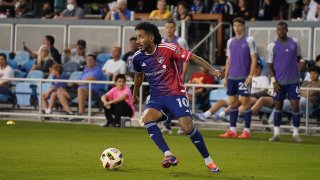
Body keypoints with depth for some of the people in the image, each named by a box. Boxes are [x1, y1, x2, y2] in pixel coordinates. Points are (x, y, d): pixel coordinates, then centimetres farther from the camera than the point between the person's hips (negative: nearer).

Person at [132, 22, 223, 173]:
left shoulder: (167, 49, -14)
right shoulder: (138, 58, 1)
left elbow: (192, 57, -11)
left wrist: (212, 70, -19)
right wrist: (135, 94, 36)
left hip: (175, 94, -4)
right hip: (156, 97, 4)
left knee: (187, 127, -20)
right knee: (147, 118, -28)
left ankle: (208, 160, 1)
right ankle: (169, 156, -27)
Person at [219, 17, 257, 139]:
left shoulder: (249, 40, -3)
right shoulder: (230, 42, 13)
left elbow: (254, 59, -6)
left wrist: (250, 75, -14)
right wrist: (225, 77, 13)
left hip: (244, 77, -5)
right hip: (232, 77, 5)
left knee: (245, 102, -5)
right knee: (232, 102, 7)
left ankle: (247, 131, 0)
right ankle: (232, 130, 11)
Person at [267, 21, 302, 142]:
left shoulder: (294, 42, 3)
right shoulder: (272, 46, 0)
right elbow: (270, 66, 2)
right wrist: (274, 81, -7)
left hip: (293, 81, 0)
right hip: (279, 82, 0)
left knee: (295, 106, -4)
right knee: (278, 106, 6)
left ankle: (296, 134, 4)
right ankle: (276, 133, 12)